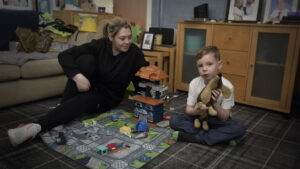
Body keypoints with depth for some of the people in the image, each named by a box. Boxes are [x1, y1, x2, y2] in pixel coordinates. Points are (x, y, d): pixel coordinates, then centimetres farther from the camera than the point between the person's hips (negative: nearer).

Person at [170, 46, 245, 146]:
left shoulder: (227, 86, -18)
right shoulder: (194, 83, -12)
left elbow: (224, 118, -15)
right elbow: (188, 109, -6)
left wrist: (215, 103, -33)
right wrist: (195, 111, -30)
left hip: (217, 120, -1)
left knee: (239, 128, -31)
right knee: (174, 120, -22)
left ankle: (193, 137, -27)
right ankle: (217, 136, -20)